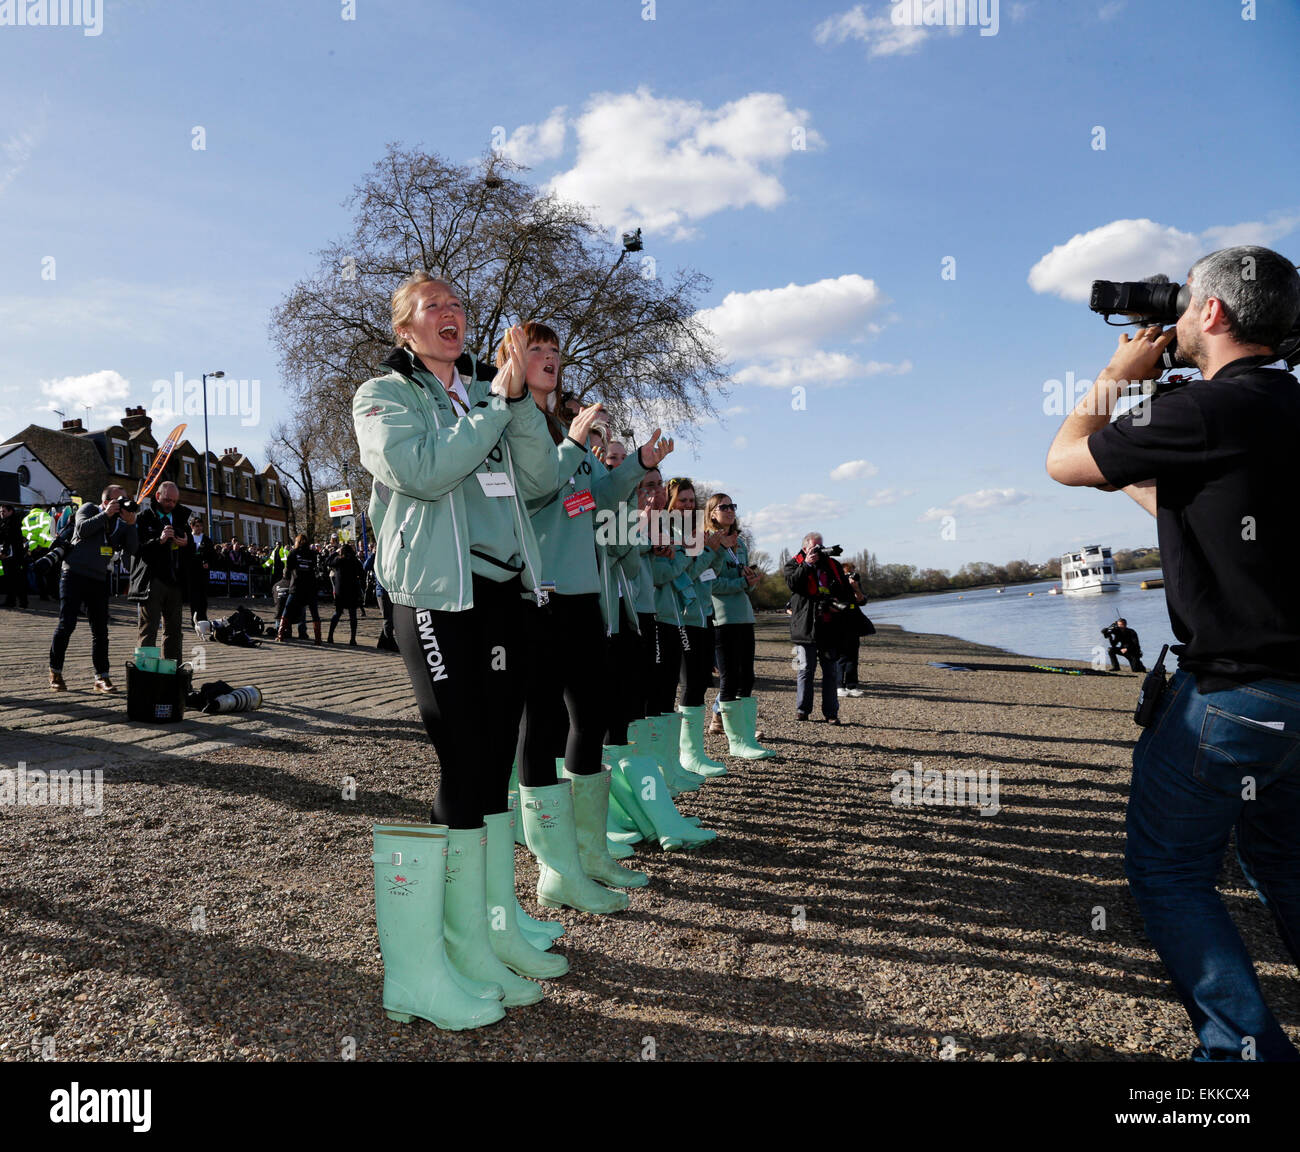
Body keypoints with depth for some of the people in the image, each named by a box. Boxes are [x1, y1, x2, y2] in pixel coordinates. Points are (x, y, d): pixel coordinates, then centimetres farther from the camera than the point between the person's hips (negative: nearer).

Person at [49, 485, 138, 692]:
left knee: (100, 630, 2)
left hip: (99, 581, 4)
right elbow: (82, 530, -16)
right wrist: (106, 514, -15)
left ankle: (101, 678, 6)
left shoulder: (121, 523, 11)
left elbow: (131, 549, -1)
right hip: (74, 575, -4)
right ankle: (55, 673, 10)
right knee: (67, 624, -5)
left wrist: (131, 524, -12)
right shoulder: (89, 509, 3)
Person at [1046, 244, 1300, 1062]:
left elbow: (1064, 461, -7)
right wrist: (1125, 469, 27)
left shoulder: (1210, 410, -19)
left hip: (1233, 689, -9)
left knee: (1167, 869, 5)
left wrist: (1117, 375, 6)